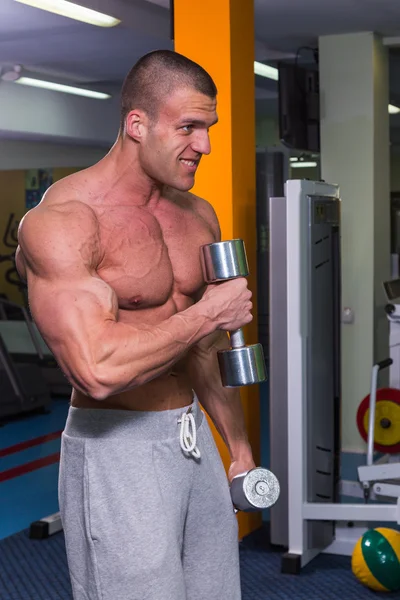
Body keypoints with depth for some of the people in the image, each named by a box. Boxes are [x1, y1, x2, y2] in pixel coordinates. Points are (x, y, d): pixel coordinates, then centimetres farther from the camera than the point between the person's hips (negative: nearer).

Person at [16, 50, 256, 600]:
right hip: (116, 449, -7)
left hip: (195, 439, 7)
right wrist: (206, 314, -17)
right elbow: (98, 369, -29)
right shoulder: (62, 220, -16)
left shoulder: (200, 215, 8)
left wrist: (239, 446, 22)